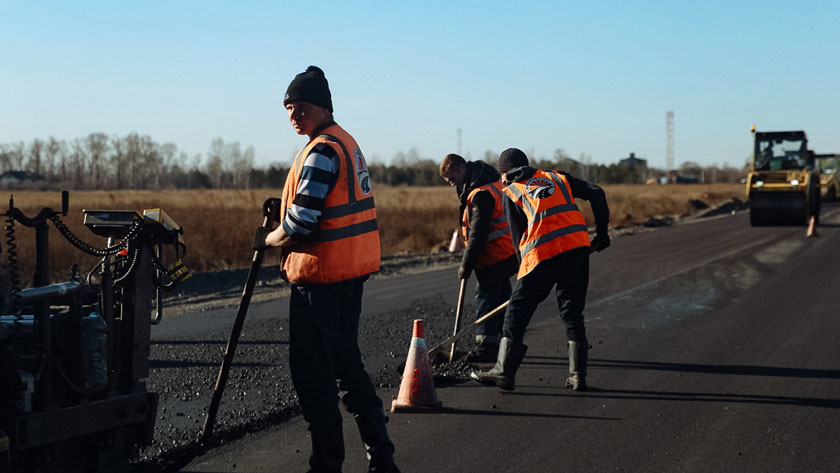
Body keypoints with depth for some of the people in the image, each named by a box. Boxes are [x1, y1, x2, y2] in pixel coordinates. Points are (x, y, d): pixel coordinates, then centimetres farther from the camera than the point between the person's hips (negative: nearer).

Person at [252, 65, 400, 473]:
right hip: (352, 270, 10)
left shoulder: (322, 151, -16)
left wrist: (267, 239, 0)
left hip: (321, 275, -10)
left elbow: (300, 222, -18)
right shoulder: (347, 142, 16)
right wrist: (286, 234, 15)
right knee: (345, 360, 16)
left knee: (311, 370, -3)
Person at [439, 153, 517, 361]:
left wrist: (466, 265, -18)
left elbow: (478, 234, -23)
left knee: (486, 295, -8)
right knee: (501, 294, 16)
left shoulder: (480, 194, -22)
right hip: (506, 252, 11)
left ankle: (486, 345, -8)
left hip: (495, 256, -11)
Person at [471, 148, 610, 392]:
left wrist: (525, 269, 20)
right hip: (578, 247, 4)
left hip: (543, 253, -4)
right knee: (572, 312, 14)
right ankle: (578, 375, 12)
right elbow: (596, 194, 14)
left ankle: (505, 371, 7)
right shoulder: (556, 177, 22)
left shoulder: (511, 192, 13)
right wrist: (601, 231, 20)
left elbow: (518, 237, 10)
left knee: (518, 310, 7)